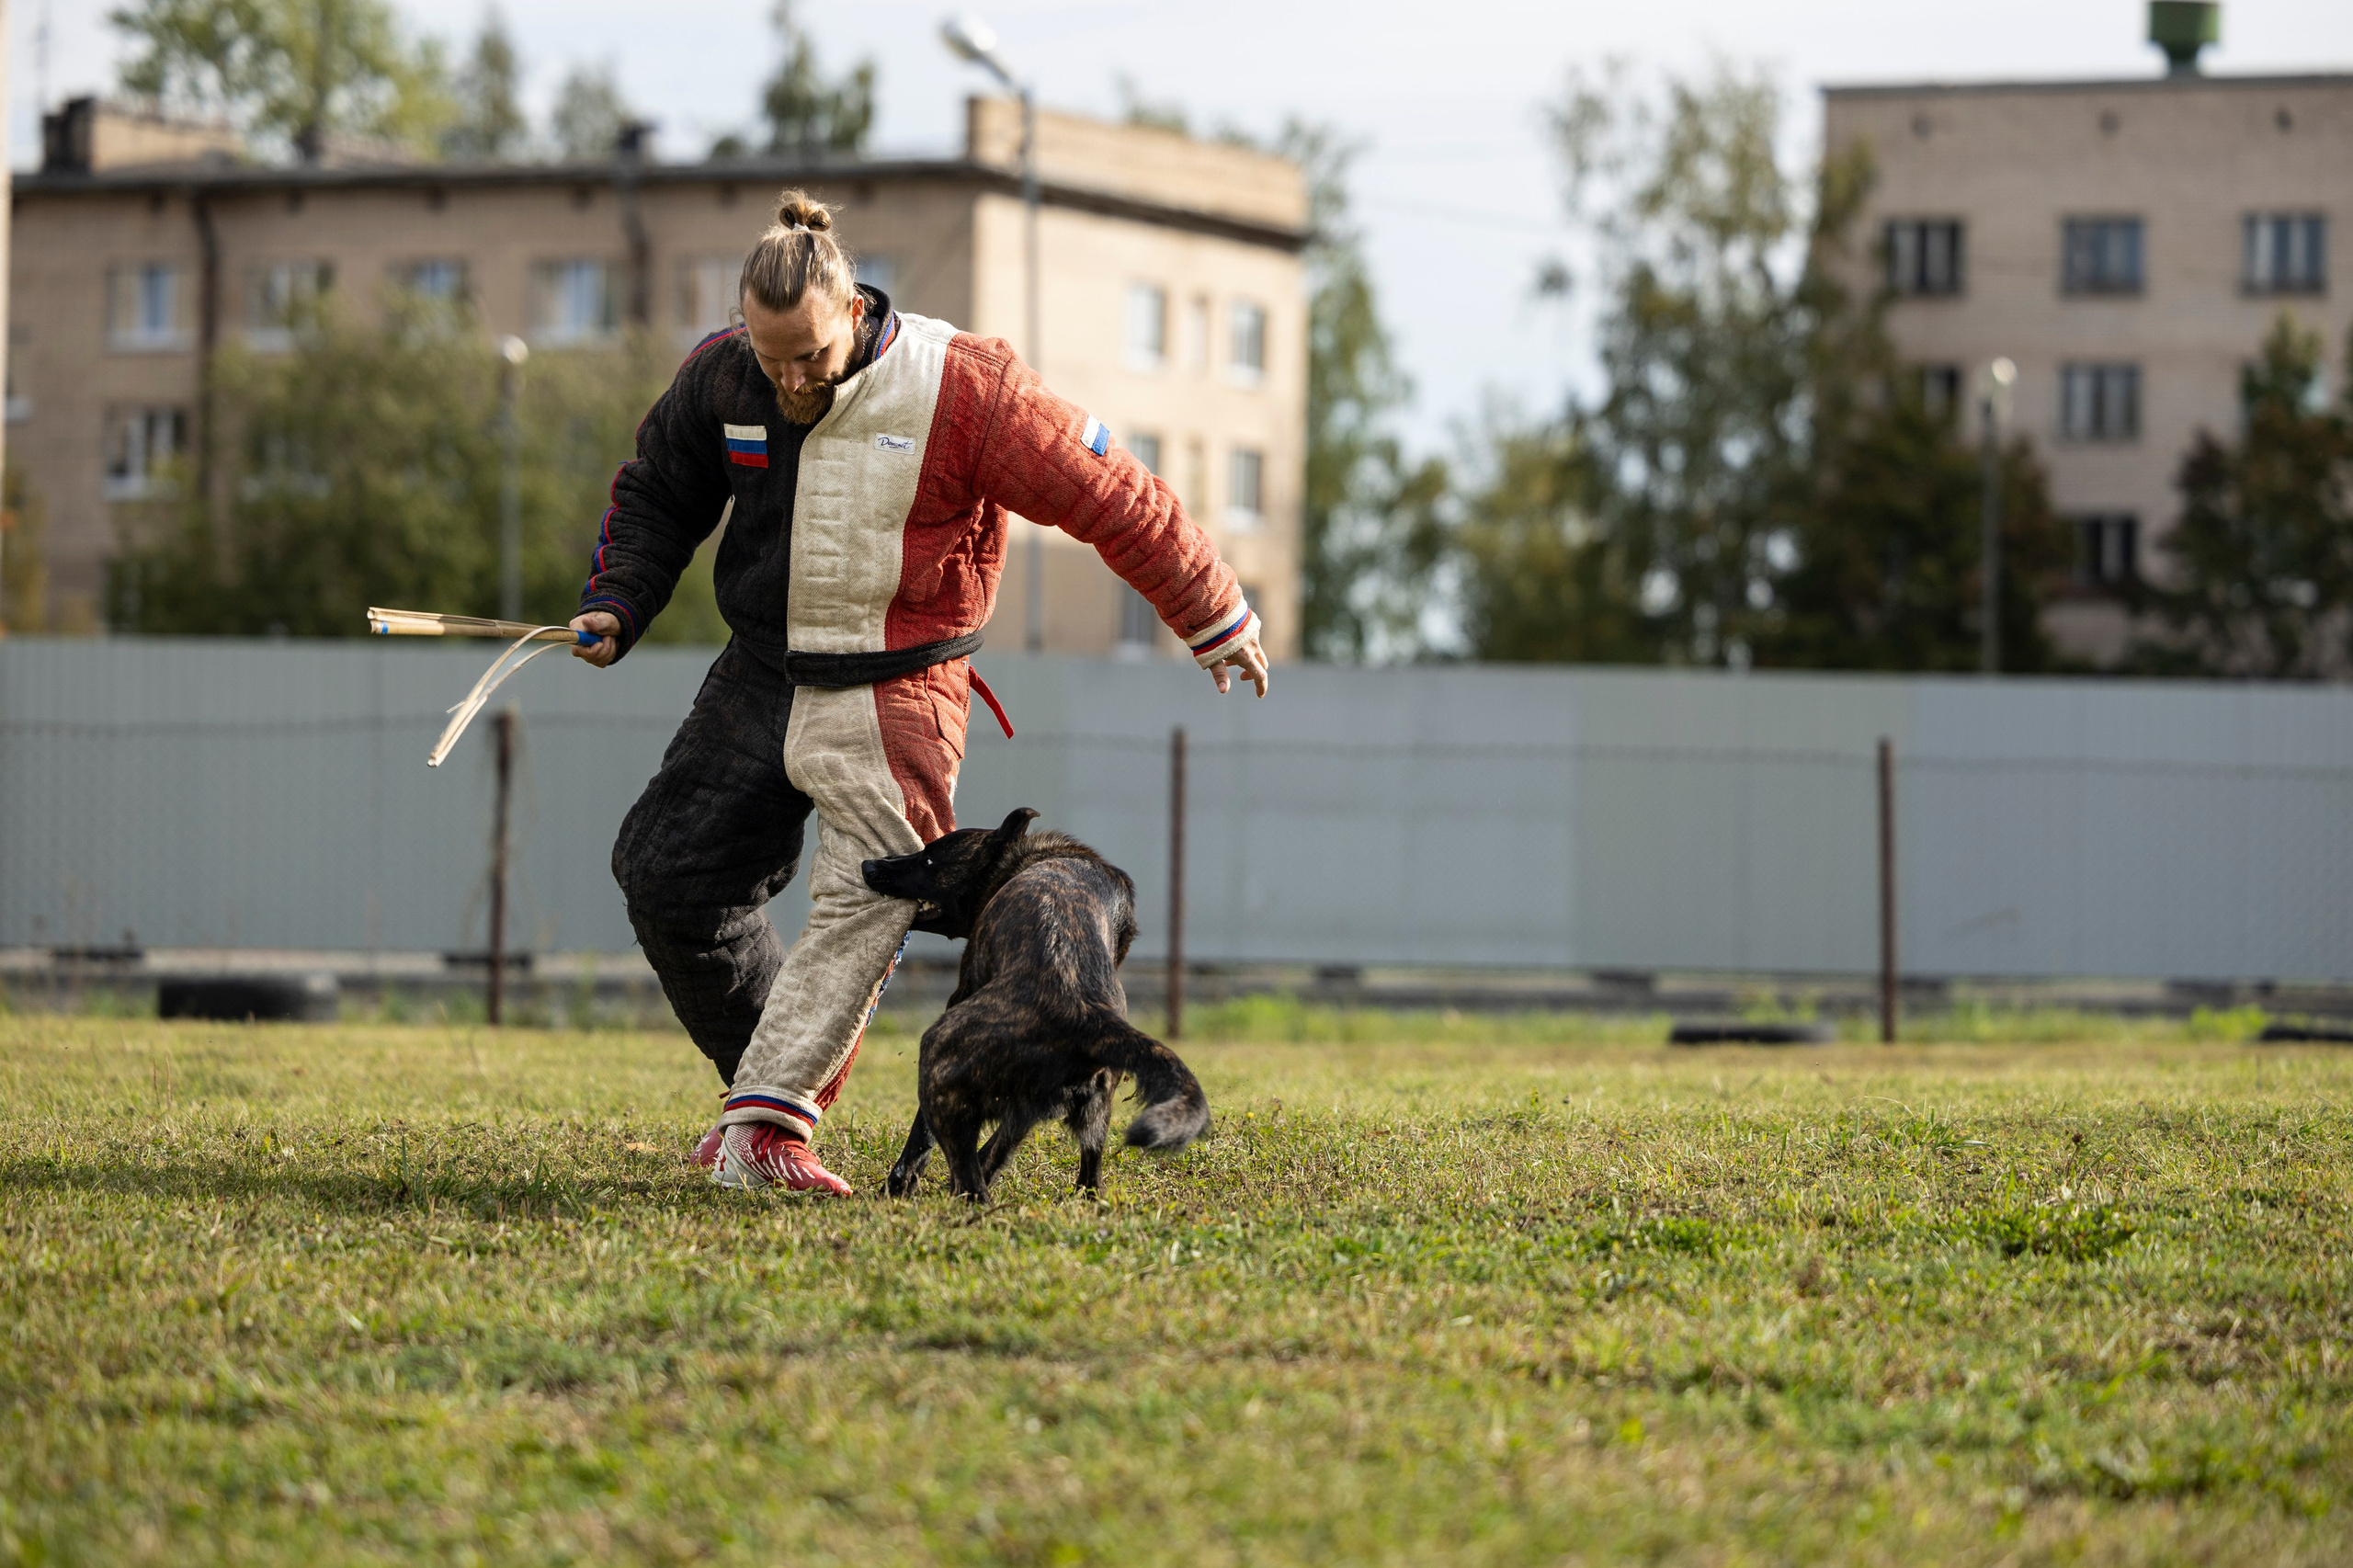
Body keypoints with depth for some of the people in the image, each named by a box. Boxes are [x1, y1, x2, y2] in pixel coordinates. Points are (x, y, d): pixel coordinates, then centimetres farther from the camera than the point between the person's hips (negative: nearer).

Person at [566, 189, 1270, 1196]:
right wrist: (616, 604, 0)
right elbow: (657, 497, 18)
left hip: (893, 699, -5)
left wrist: (1216, 622, -2)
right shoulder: (720, 377, -2)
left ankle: (764, 1122, -21)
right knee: (668, 875, 1)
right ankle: (776, 1080, 14)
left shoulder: (960, 388, -16)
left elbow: (1113, 500, -8)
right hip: (758, 682, 5)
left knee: (864, 907, -19)